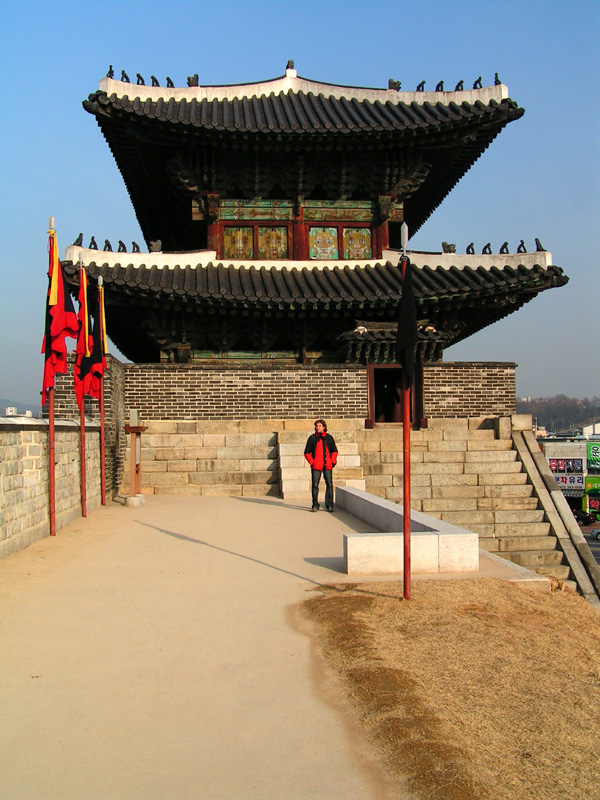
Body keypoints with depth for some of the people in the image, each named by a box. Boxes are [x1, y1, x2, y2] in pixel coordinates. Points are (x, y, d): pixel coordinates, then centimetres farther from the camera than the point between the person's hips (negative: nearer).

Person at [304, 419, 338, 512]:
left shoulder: (329, 437, 8)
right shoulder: (312, 438, 4)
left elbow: (334, 451, 17)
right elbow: (307, 452, 6)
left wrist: (333, 461, 6)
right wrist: (311, 462, -4)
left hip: (327, 465, 1)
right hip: (316, 466, -1)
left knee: (329, 484, 0)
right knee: (315, 485, -2)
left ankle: (329, 505, 9)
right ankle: (315, 505, 6)